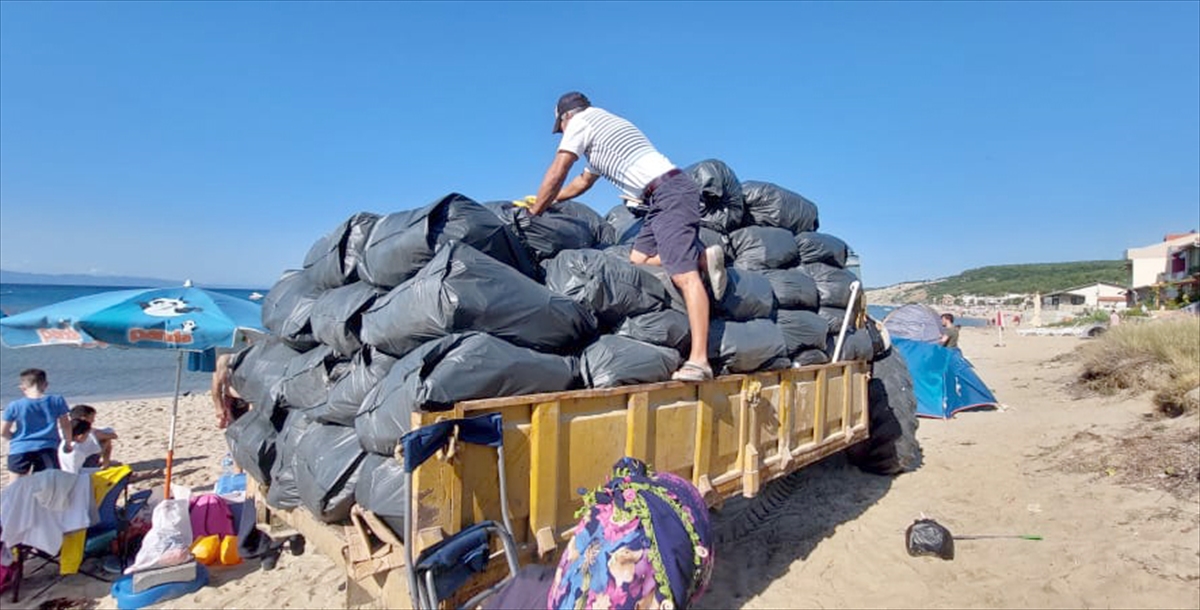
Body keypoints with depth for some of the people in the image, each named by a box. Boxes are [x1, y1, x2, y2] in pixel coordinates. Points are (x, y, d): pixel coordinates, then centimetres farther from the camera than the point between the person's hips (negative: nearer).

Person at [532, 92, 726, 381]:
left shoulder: (580, 121, 6)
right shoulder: (603, 124, 33)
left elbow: (555, 175, 3)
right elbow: (584, 180, 44)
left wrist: (534, 213, 14)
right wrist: (548, 200, 48)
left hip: (670, 193, -10)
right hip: (663, 199, 10)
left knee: (684, 276, -19)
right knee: (637, 261, 9)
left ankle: (699, 360, -24)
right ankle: (702, 258, 4)